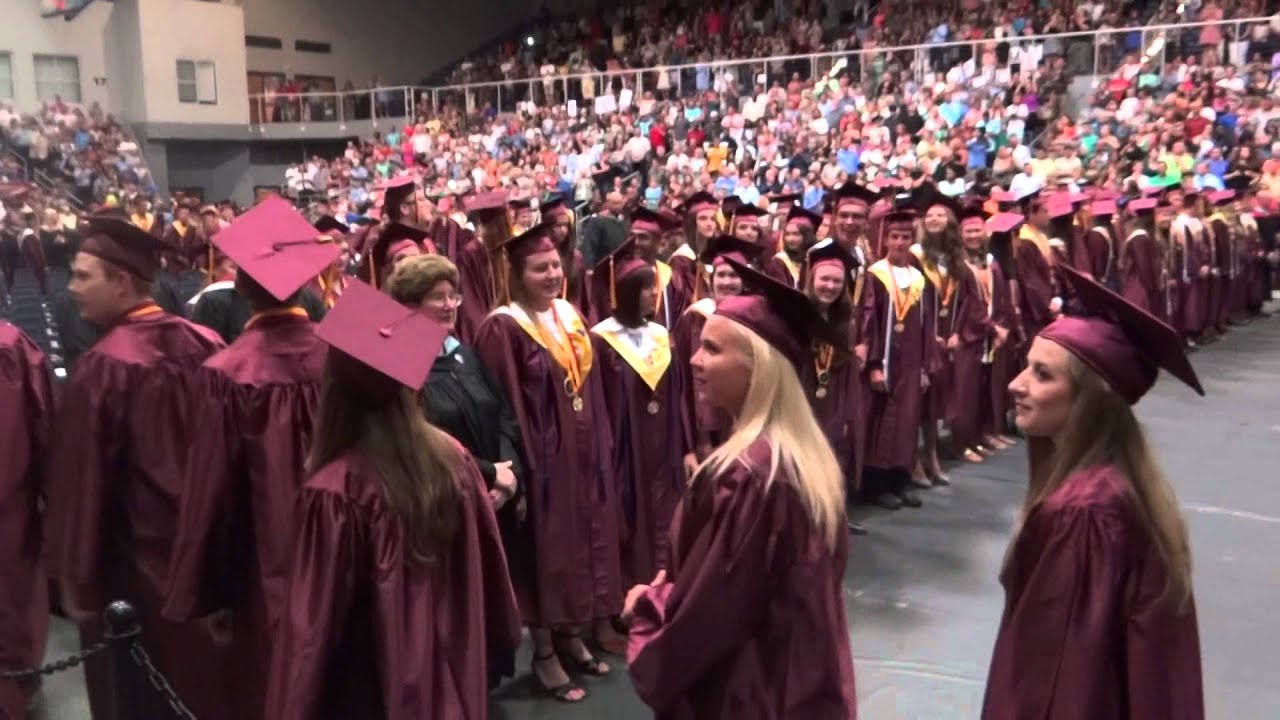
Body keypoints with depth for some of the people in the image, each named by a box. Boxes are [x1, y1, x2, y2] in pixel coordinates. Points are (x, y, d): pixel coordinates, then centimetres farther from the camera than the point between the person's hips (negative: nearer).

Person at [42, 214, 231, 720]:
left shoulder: (103, 366, -21)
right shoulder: (205, 343, -5)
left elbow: (81, 481, -16)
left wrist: (75, 574, -5)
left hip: (135, 561, -5)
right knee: (207, 678, 22)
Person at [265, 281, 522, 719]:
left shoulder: (336, 491, -26)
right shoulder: (454, 459, -11)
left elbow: (313, 624, -19)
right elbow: (488, 569, 1)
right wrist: (500, 633, 17)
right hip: (452, 675, 5)